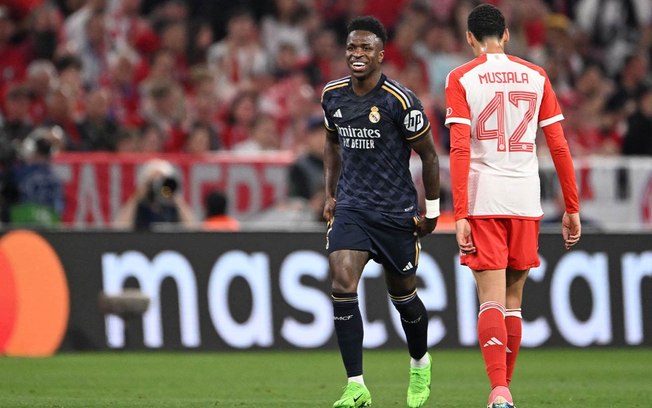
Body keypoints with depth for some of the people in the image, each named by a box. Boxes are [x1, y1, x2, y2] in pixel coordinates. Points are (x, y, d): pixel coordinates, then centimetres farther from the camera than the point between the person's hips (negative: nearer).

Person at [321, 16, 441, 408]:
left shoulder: (401, 101, -15)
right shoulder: (333, 95, 1)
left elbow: (429, 155, -5)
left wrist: (431, 210, -2)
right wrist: (331, 193, 16)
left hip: (396, 212, -3)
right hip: (351, 209, 3)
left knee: (403, 295, 11)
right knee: (342, 285, -16)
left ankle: (421, 363, 42)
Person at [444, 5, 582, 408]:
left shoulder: (461, 79, -1)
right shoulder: (536, 77, 8)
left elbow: (460, 150, -9)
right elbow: (559, 146, 7)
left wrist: (460, 214, -11)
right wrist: (572, 207, 13)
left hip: (482, 203, -3)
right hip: (526, 201, 3)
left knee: (491, 300, -5)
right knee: (513, 301, 14)